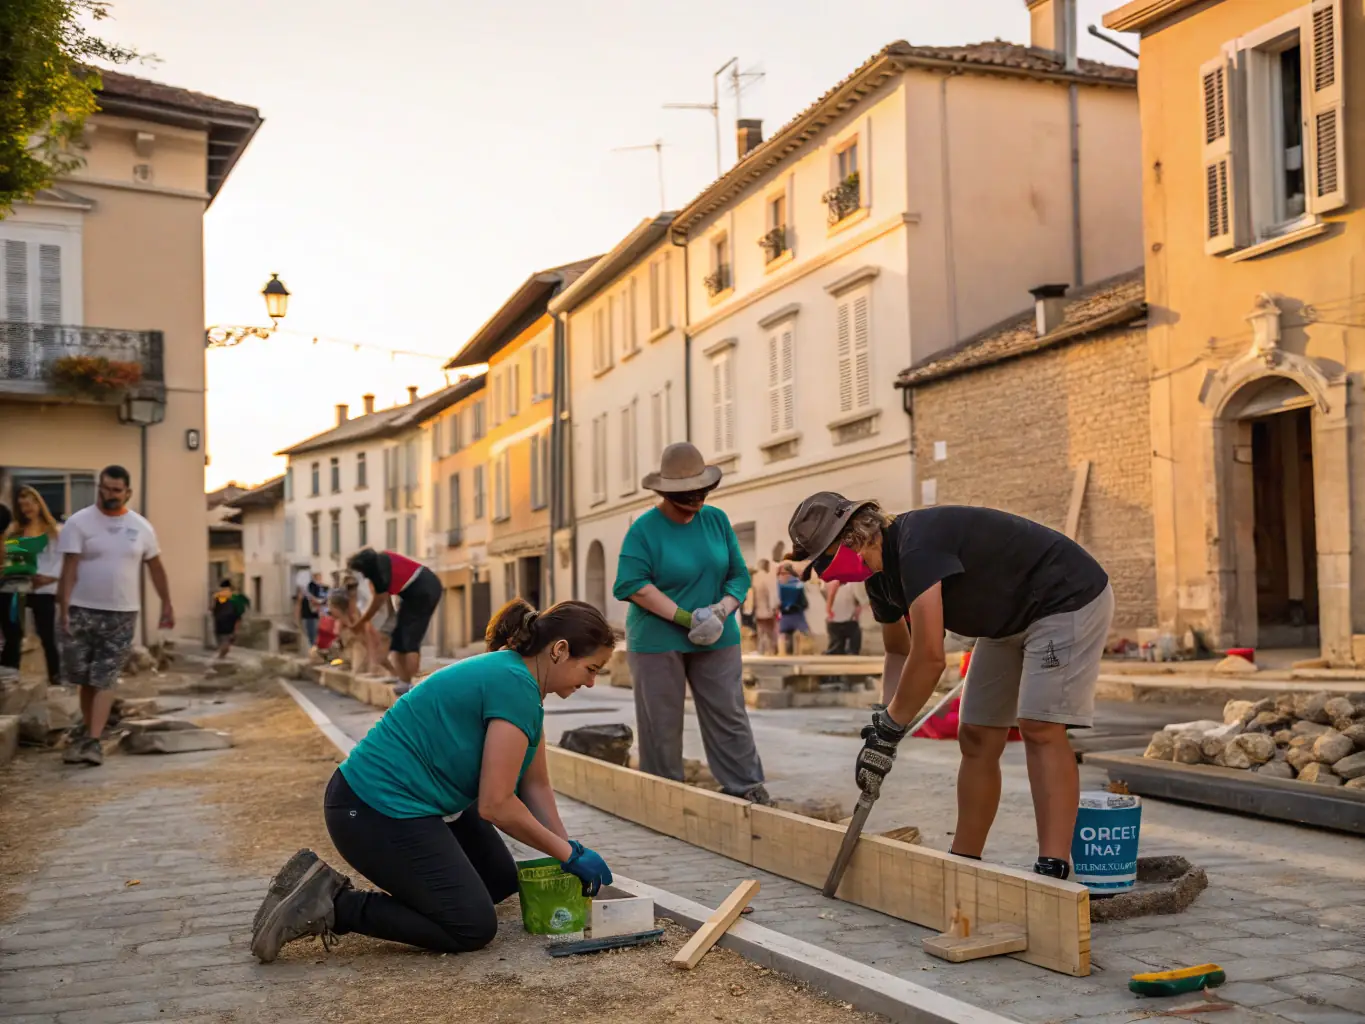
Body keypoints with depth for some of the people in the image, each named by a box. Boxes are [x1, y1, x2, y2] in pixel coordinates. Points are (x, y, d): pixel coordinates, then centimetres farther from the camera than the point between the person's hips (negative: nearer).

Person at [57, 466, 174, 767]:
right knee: (85, 678, 9)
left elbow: (156, 567, 13)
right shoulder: (79, 522, -5)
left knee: (105, 680, -3)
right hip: (82, 611, -1)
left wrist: (167, 604, 13)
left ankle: (92, 740, -5)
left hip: (122, 614, 1)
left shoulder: (141, 527, 4)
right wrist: (63, 610, -16)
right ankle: (87, 729, 27)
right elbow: (69, 569, -9)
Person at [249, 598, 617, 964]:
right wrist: (569, 853, -10)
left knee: (501, 880, 18)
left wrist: (569, 849, 6)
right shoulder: (514, 686, -22)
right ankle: (334, 905, -4)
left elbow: (535, 786, 14)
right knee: (473, 928, -6)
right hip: (373, 812, -11)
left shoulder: (520, 681, 9)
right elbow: (496, 805, -21)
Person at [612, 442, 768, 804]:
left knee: (729, 715, 4)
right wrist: (684, 618, -21)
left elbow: (739, 574, 7)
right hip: (657, 641, -3)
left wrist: (722, 610, -13)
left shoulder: (716, 520, 5)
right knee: (661, 723, 3)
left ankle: (747, 787, 11)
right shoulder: (644, 529, -8)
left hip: (717, 640, 4)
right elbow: (632, 584, -17)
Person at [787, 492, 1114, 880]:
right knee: (976, 738, 5)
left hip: (1069, 598, -10)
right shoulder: (880, 576, 0)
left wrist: (888, 732, -23)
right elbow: (898, 652, 16)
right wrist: (886, 718, 1)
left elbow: (929, 657, -33)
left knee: (1040, 727, -21)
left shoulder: (916, 545, -31)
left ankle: (1053, 869, -23)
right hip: (1009, 620, 10)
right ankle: (963, 862, 11)